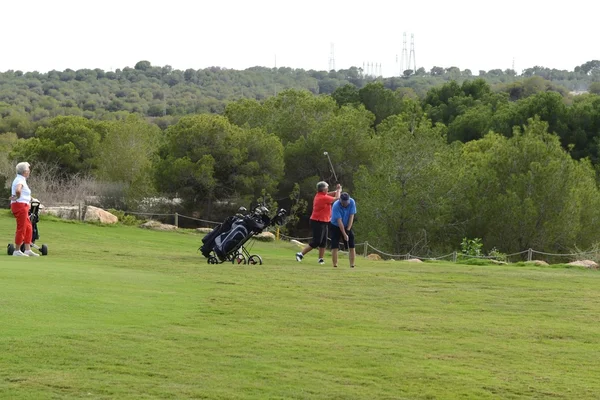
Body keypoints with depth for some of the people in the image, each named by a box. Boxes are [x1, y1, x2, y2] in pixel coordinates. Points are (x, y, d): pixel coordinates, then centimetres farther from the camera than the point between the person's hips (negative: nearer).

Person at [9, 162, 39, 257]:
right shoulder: (20, 180, -15)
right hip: (20, 205, -10)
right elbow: (18, 190, -36)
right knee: (21, 228, -5)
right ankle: (17, 251, -1)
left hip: (22, 207, 10)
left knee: (28, 228, 12)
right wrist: (18, 197, -17)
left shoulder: (20, 179, 17)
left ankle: (28, 250, 14)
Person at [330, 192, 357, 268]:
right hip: (336, 226, -4)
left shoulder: (352, 202, -16)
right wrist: (344, 234, -30)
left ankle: (352, 265, 0)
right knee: (335, 247, -12)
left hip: (347, 226, 4)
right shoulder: (336, 206, -28)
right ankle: (335, 266, -8)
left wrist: (348, 230, -18)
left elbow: (351, 217, -13)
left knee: (352, 246, -3)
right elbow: (339, 221, -28)